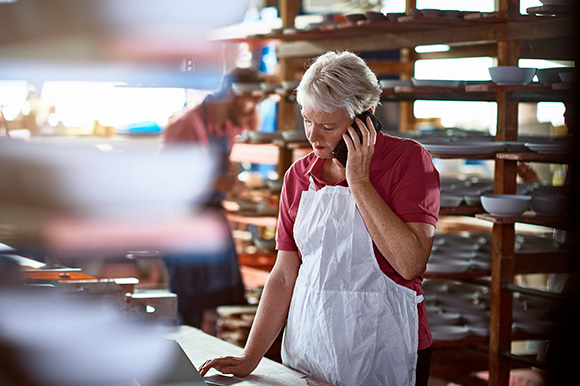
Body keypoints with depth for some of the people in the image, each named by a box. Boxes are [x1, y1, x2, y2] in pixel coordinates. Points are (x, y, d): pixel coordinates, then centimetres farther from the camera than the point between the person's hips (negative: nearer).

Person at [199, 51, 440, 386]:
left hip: (383, 356, -4)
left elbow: (410, 263, -21)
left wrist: (358, 182, -18)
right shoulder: (299, 175, 5)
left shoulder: (408, 160, -9)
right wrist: (250, 358, -2)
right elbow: (284, 276, 5)